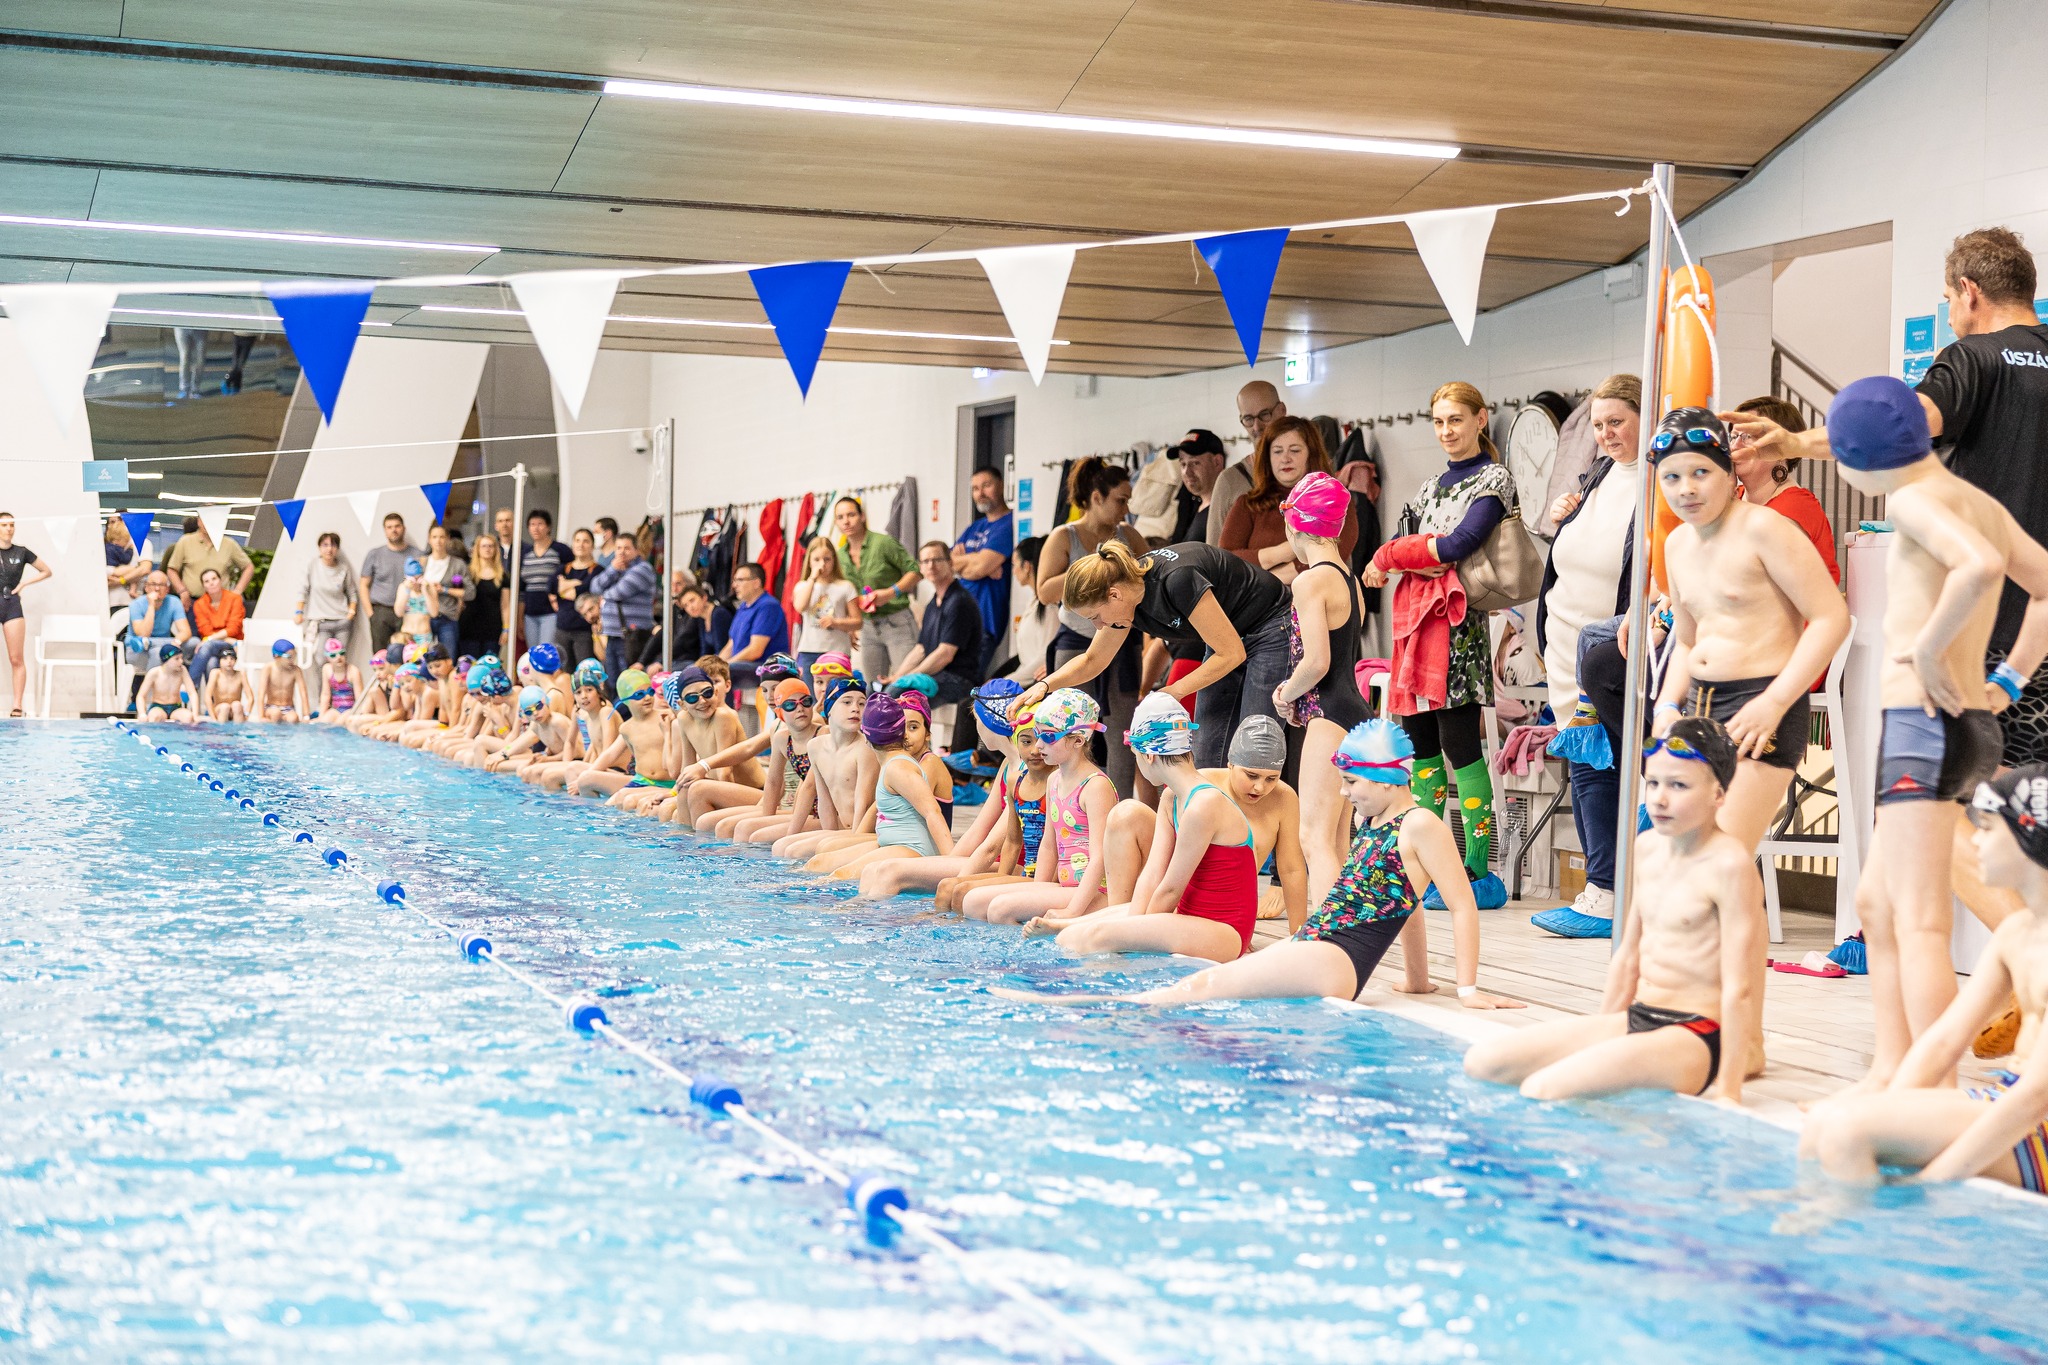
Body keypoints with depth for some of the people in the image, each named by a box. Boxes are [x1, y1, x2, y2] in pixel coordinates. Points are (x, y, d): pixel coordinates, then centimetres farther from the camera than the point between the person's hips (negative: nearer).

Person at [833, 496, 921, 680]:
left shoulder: (883, 542, -11)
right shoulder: (841, 555, 8)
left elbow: (915, 570, -10)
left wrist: (891, 592, -21)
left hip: (897, 623, -6)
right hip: (868, 627, 6)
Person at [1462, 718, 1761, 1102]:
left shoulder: (1729, 865, -16)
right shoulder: (1647, 847, 10)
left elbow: (1739, 987, -17)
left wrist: (1728, 1089, -17)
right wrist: (1600, 1039, 21)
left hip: (1693, 1037, -9)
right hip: (1635, 1018, 9)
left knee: (1542, 1089, -28)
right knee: (1483, 1061, -2)